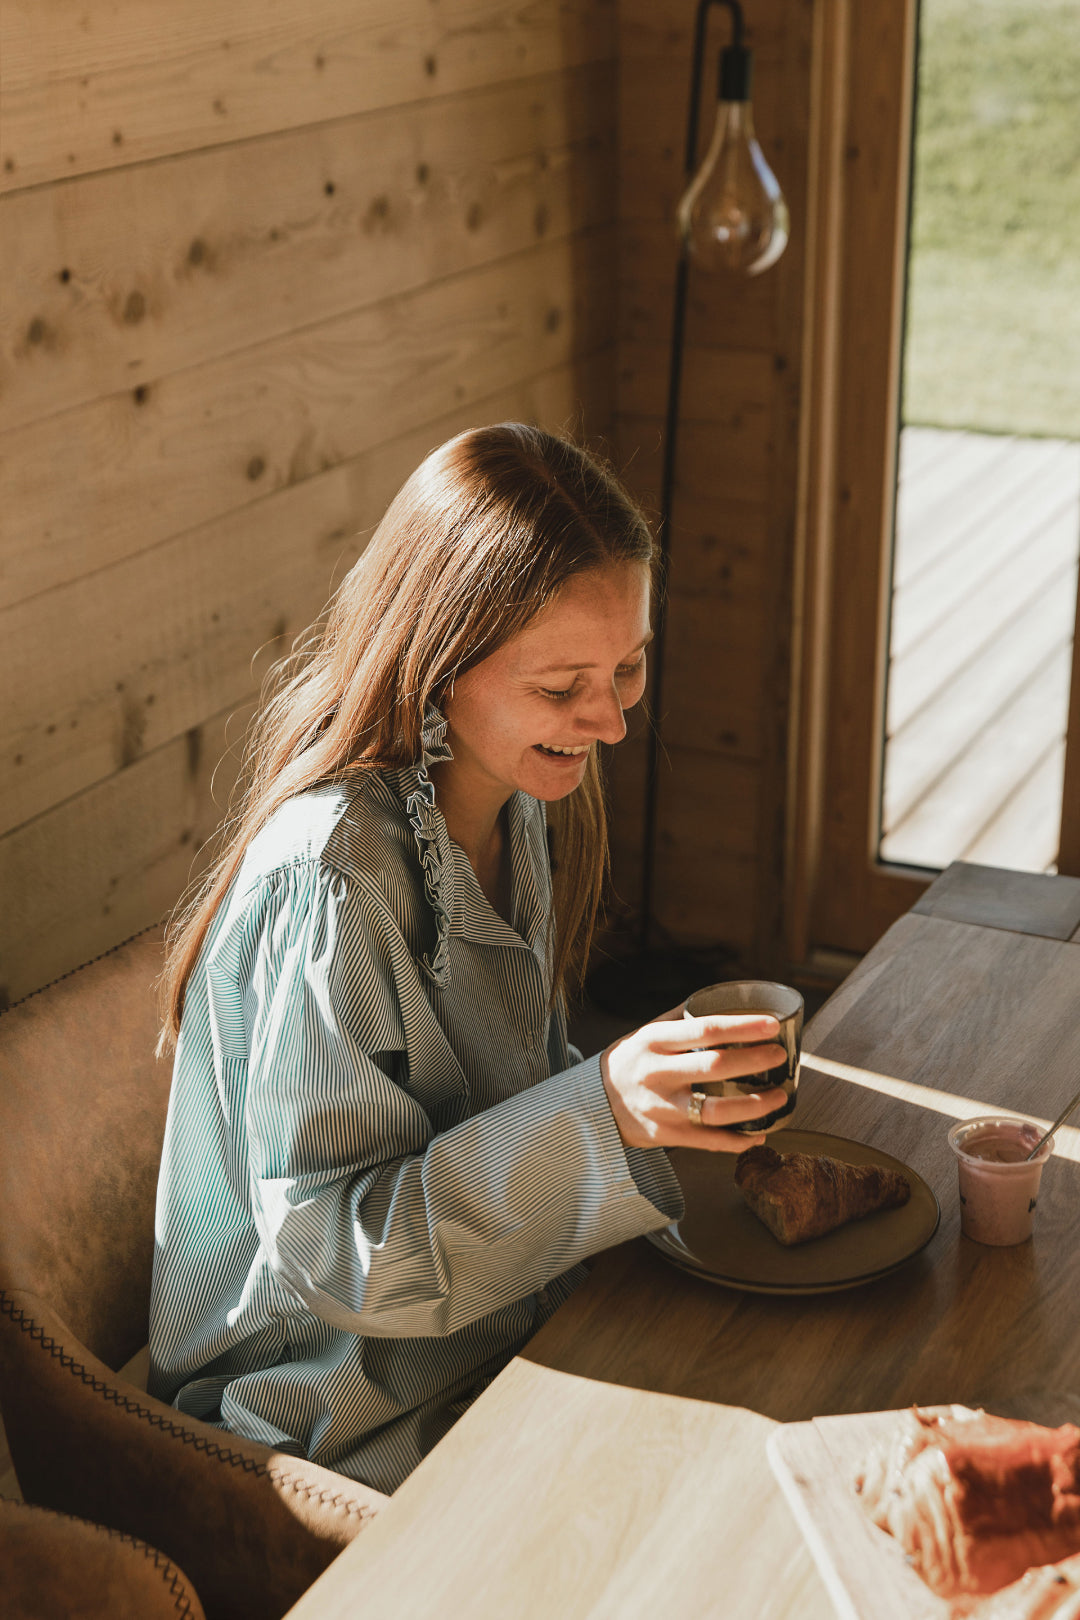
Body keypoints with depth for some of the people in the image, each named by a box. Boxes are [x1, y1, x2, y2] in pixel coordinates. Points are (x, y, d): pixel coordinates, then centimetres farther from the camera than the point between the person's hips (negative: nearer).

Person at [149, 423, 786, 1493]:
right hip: (352, 1430, -7)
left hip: (503, 1340, 8)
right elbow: (326, 1248, -26)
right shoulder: (331, 880, -28)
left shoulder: (517, 805, -2)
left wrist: (683, 1115, -5)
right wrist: (600, 1114, -35)